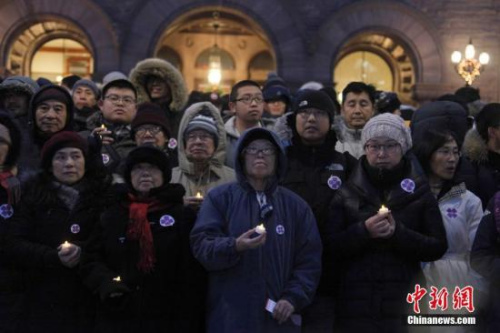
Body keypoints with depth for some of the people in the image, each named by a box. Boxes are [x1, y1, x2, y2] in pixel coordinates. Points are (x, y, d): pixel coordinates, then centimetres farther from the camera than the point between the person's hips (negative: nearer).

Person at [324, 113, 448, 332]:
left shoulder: (419, 191, 5)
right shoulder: (347, 193, 6)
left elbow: (438, 248, 0)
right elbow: (329, 246, 0)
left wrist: (398, 233, -15)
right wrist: (363, 230, -16)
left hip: (406, 304, 0)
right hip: (355, 304, 0)